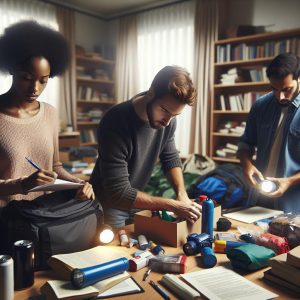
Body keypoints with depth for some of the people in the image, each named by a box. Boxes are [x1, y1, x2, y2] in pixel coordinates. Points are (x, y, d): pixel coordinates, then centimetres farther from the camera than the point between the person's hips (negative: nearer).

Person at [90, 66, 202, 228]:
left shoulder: (167, 118, -14)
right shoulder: (115, 123, -33)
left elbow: (170, 158, 2)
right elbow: (119, 193, -33)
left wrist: (182, 193, -15)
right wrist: (173, 205, -32)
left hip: (135, 201, 6)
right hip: (109, 204, -5)